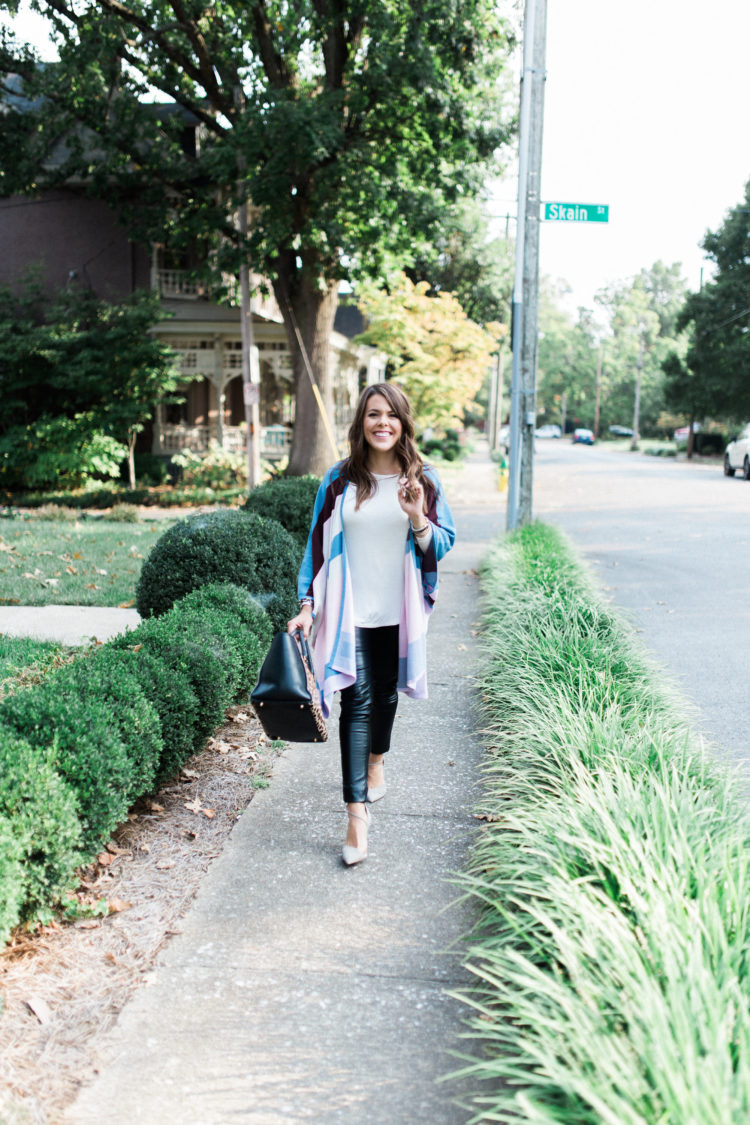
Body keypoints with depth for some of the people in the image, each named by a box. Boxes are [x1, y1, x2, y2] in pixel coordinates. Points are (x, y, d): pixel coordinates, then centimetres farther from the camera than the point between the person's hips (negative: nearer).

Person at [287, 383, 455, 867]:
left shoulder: (423, 480, 1)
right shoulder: (340, 480, 0)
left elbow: (443, 544, 1)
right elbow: (319, 543, 4)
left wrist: (417, 517, -19)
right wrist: (308, 604, 0)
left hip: (398, 613, 2)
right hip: (350, 613, -1)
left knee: (386, 693, 17)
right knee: (357, 701, -8)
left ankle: (377, 761, 46)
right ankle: (357, 812, -7)